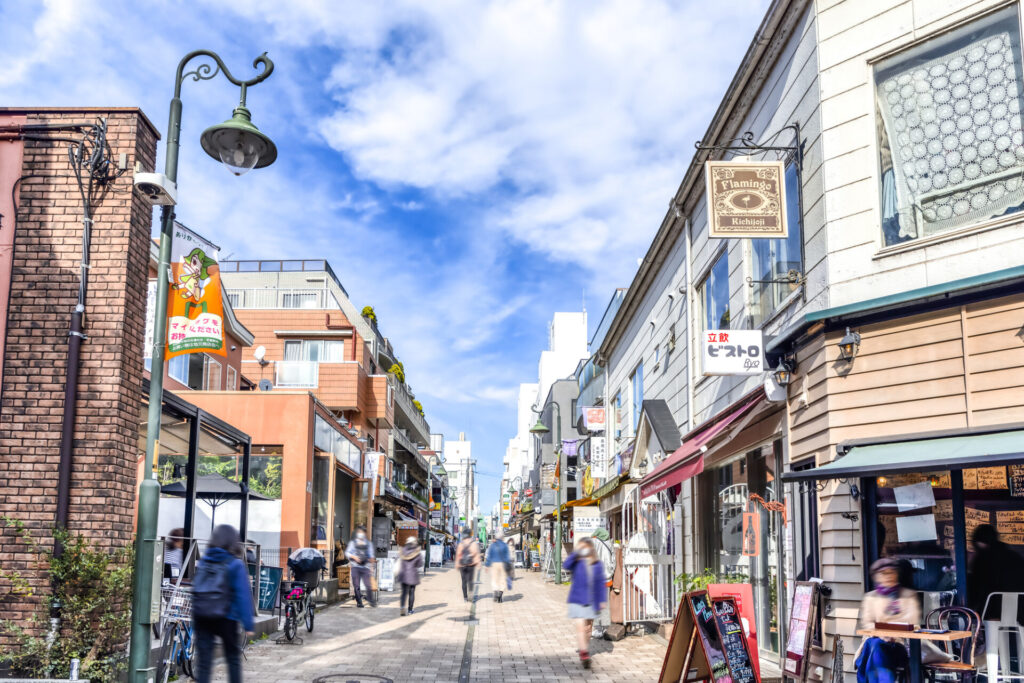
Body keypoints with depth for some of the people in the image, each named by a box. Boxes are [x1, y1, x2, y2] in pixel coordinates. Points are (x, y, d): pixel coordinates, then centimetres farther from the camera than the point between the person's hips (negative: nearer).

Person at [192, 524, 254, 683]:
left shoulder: (203, 561, 6)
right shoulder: (236, 565, -8)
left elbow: (195, 590, 10)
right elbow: (243, 596, -12)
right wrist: (248, 625, -10)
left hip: (201, 616, 3)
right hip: (226, 617, -3)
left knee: (203, 660, 4)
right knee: (233, 658, 14)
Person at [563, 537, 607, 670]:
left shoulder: (597, 565, 2)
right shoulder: (576, 562, -6)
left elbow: (601, 583, 7)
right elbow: (566, 565, -28)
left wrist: (603, 600, 4)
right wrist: (576, 553, -34)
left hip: (592, 602, 3)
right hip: (578, 600, -3)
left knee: (588, 628, 16)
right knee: (580, 627, -13)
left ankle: (584, 649, 35)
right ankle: (584, 654, -14)